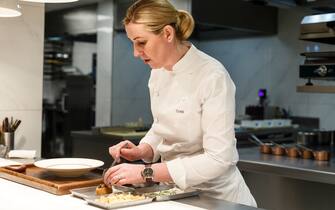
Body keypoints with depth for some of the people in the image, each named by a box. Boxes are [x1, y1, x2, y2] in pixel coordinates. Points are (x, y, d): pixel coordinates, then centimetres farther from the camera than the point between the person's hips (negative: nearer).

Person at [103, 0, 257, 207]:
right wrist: (141, 151, -7)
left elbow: (219, 159, -24)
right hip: (176, 192, 5)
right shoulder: (158, 73, 0)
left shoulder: (213, 77, -21)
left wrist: (146, 172, -24)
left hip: (215, 195, -5)